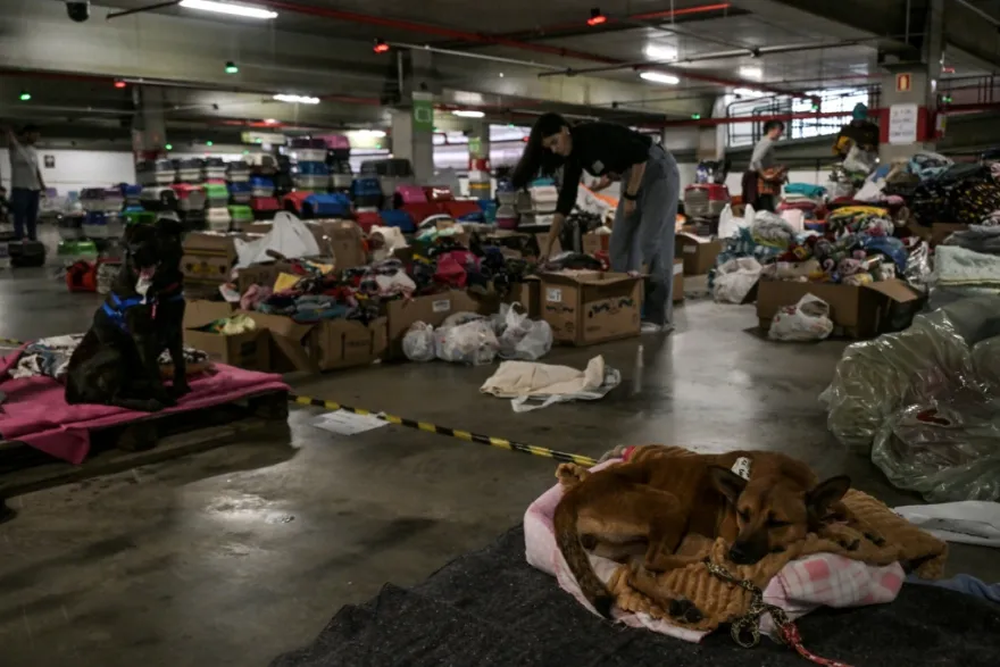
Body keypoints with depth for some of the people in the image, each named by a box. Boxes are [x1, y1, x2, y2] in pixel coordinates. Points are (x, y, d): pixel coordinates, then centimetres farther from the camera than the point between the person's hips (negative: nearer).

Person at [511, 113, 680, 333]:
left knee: (651, 243, -12)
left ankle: (658, 317, -9)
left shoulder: (596, 134, -25)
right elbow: (565, 202, 3)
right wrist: (548, 246, 2)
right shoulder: (573, 157, -1)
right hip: (633, 177, 8)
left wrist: (630, 196, -18)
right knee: (619, 244, 3)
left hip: (658, 171, -8)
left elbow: (640, 154, -26)